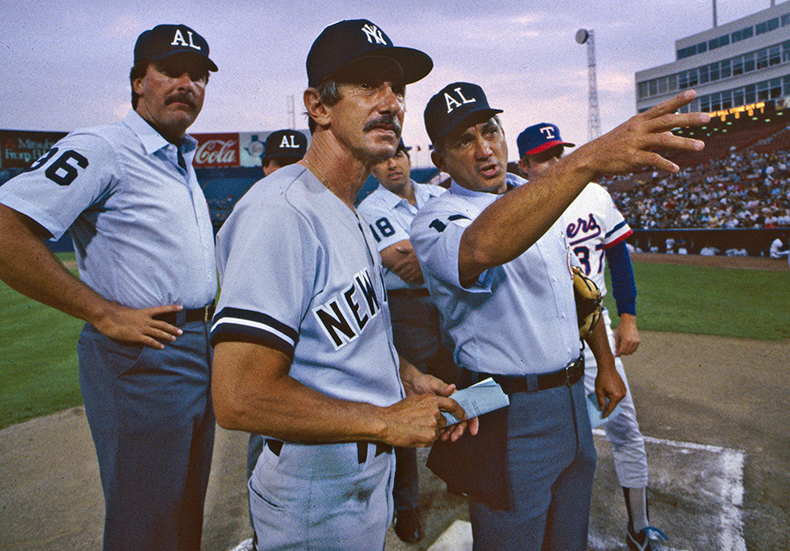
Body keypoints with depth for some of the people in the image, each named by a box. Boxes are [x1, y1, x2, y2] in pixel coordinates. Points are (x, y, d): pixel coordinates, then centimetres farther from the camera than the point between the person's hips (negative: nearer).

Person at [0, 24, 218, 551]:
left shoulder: (183, 160, 14)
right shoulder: (101, 148, -14)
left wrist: (207, 317, 14)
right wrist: (105, 314, -23)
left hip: (201, 352, 8)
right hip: (142, 362, -8)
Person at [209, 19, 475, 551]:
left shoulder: (353, 216, 8)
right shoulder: (280, 213, -26)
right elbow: (240, 398, -31)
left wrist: (411, 378, 2)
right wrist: (386, 421, -22)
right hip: (317, 506, -9)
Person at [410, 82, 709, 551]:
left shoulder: (541, 197, 9)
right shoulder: (436, 222, -17)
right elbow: (482, 248, -43)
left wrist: (606, 365, 18)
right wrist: (586, 160, -52)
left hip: (573, 398, 7)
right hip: (510, 416, -7)